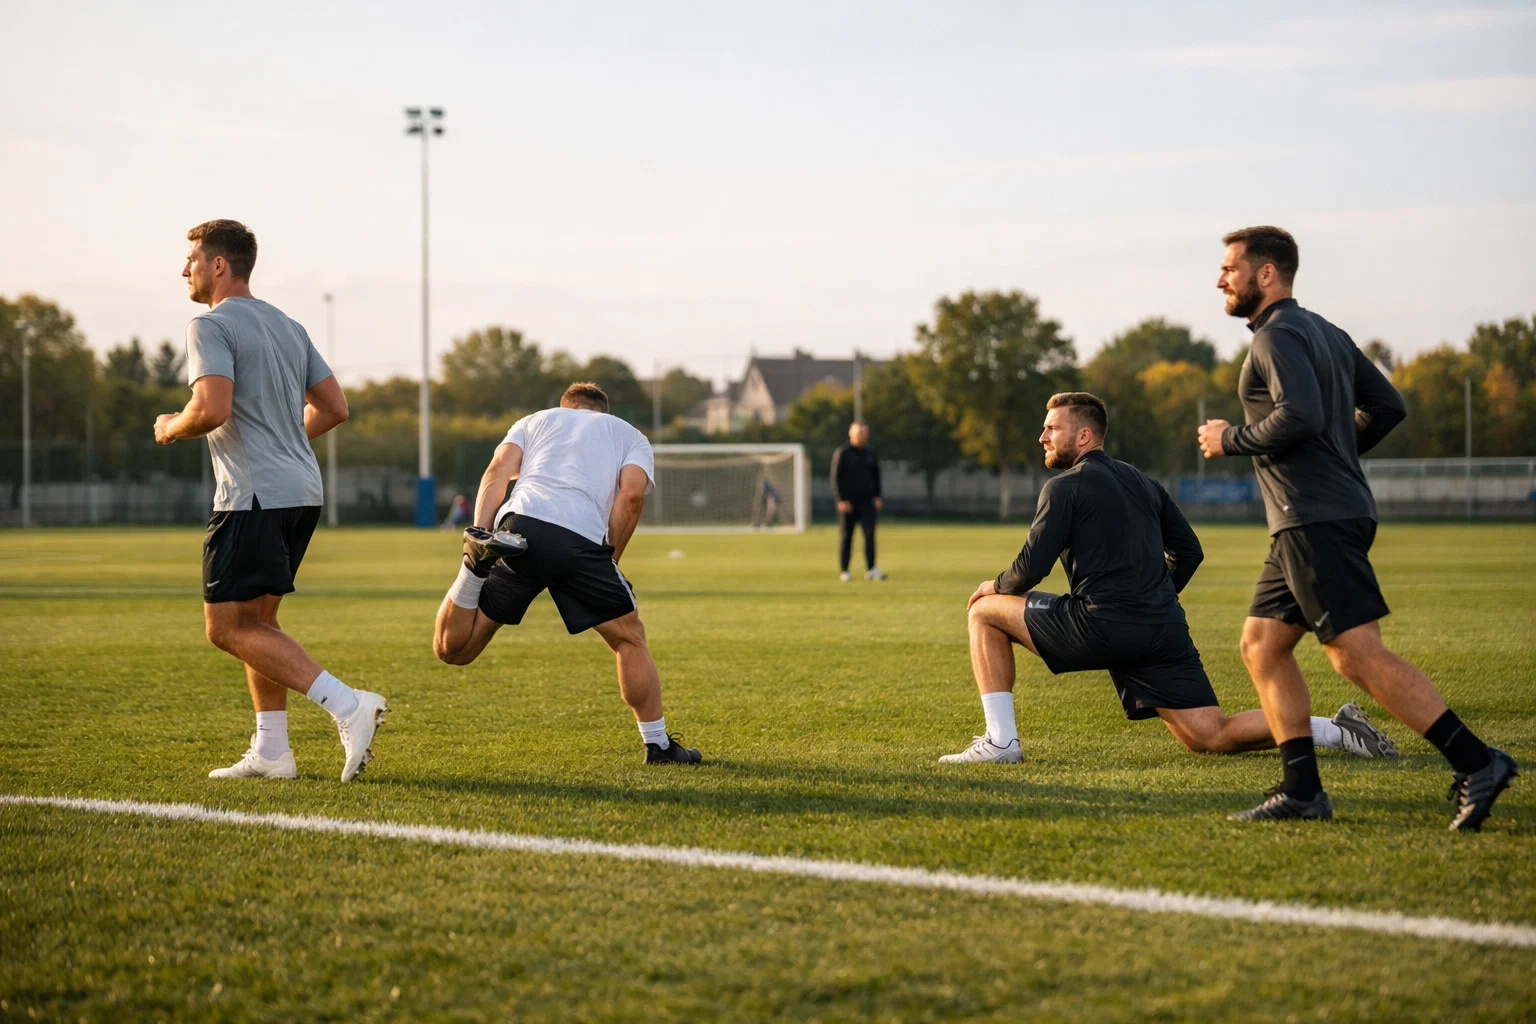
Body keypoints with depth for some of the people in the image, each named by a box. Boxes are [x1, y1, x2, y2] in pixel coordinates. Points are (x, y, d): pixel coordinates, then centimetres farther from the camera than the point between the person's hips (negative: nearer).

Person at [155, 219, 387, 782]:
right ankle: (270, 752, 14)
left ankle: (347, 704, -19)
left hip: (253, 495, -9)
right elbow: (335, 407, 18)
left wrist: (170, 429, -1)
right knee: (256, 620, 16)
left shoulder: (212, 326, -8)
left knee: (227, 626, -6)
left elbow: (211, 410, -21)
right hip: (303, 489, 9)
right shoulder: (288, 327, 18)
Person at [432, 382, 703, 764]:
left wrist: (480, 530, 5)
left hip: (519, 523, 2)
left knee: (452, 648, 8)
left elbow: (498, 471, 14)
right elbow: (631, 494, 8)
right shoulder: (632, 437, 29)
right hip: (582, 539, -2)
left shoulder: (534, 421, 34)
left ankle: (479, 558, -16)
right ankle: (658, 746, 19)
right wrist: (610, 561, 13)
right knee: (629, 639, 18)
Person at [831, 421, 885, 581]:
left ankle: (871, 570, -15)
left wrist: (877, 496, 7)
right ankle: (843, 571, 10)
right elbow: (836, 478, -7)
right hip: (847, 502, -3)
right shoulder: (842, 453, -4)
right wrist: (841, 500, -14)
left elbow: (876, 475, 19)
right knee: (846, 537, 3)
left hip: (866, 502, 3)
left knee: (869, 533, -10)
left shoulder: (870, 453, 11)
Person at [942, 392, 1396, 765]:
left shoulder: (1065, 487, -2)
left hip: (1102, 629, -7)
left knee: (986, 612, 9)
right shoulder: (1142, 482, 20)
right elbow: (1189, 552, 24)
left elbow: (1031, 568, -6)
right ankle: (1337, 730, -6)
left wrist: (998, 585, 15)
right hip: (1163, 632, 7)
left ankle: (1000, 741, 3)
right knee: (1213, 737, 8)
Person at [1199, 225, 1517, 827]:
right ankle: (1302, 790, 9)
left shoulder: (1277, 336, -10)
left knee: (1357, 653, -14)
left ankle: (1475, 763, -16)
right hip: (1306, 525, 11)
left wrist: (1229, 439, -11)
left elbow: (1300, 416, -25)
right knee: (1261, 644, 11)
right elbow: (1387, 406, 22)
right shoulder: (1324, 332, 20)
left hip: (1317, 522, -11)